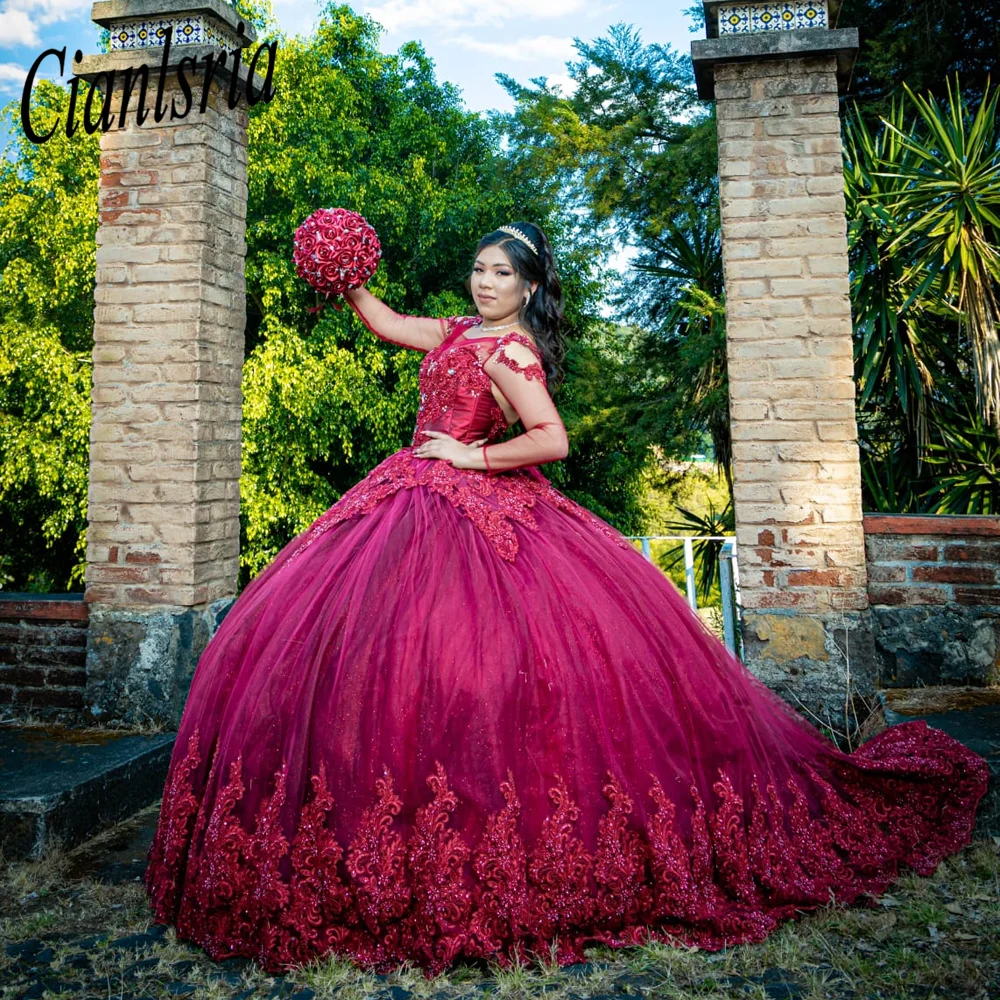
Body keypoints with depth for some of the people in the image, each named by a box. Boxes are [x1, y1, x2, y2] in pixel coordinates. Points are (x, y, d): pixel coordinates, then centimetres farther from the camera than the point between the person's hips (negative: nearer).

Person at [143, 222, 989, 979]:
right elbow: (388, 326, 30)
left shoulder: (507, 349, -11)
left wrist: (474, 455, -14)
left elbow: (553, 438, -21)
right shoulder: (464, 332, 16)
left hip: (470, 510, -9)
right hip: (420, 503, 9)